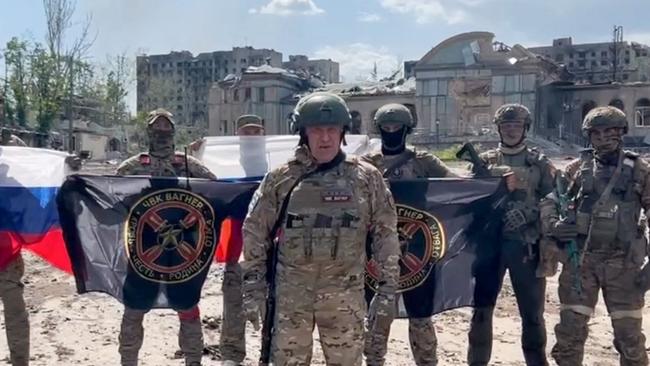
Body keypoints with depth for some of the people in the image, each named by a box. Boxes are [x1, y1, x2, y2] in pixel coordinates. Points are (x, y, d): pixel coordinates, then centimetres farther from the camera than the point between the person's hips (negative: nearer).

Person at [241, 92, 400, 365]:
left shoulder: (367, 178, 0)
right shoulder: (281, 178, -1)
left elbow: (386, 234, 3)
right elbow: (255, 233, 4)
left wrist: (388, 287, -1)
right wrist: (253, 287, 1)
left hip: (345, 296, 0)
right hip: (291, 296, 0)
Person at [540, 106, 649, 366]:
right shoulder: (578, 168, 5)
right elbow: (550, 200, 8)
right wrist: (552, 224, -14)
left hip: (623, 262, -1)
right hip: (579, 259, 1)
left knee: (629, 332, 7)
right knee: (570, 328, 5)